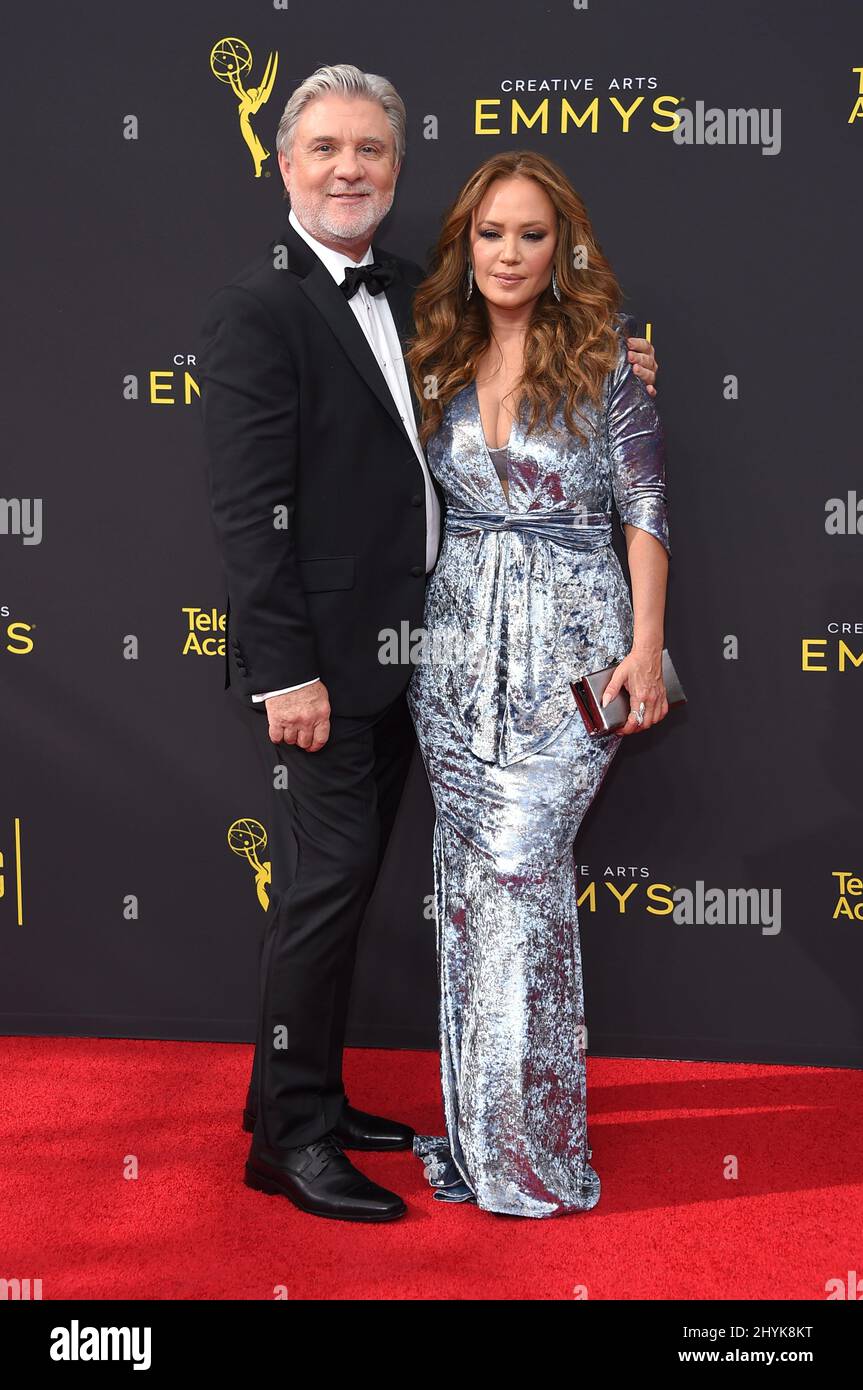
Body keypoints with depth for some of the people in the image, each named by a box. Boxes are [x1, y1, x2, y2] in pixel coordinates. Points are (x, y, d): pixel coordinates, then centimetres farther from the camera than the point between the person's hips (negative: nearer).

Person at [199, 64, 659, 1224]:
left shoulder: (412, 295, 11)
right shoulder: (257, 308, -12)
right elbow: (248, 505, -17)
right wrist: (285, 670, -21)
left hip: (397, 653, 8)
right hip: (318, 659, -8)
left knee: (347, 881, 15)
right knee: (326, 884, -3)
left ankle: (306, 1098, 29)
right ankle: (292, 1137, 11)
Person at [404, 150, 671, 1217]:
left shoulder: (605, 355, -1)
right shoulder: (438, 363, 11)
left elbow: (644, 506, -3)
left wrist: (646, 643, -10)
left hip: (570, 643, -4)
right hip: (458, 639, 4)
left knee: (517, 861, -12)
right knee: (470, 870, 5)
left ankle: (529, 1139, 1)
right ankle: (478, 1126, 17)